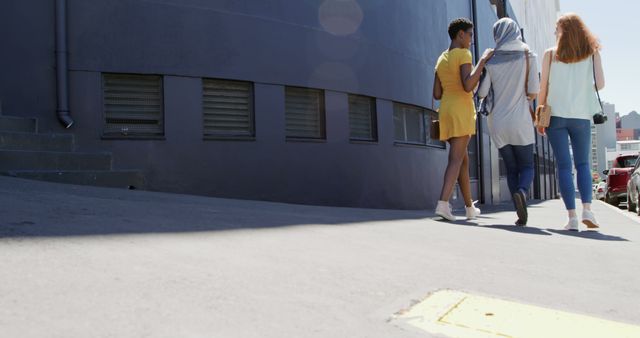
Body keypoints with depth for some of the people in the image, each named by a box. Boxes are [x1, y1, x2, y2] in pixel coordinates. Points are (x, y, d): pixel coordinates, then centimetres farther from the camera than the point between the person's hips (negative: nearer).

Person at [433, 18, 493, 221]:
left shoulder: (441, 60, 18)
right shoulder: (464, 54, -6)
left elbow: (436, 95, 15)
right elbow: (468, 86, -19)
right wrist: (483, 61, -12)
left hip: (446, 112, 8)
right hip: (461, 111, -8)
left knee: (464, 159, 14)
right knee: (456, 160, -12)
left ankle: (470, 207, 18)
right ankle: (443, 204, -25)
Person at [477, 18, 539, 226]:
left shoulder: (491, 59, 0)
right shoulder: (528, 55, -2)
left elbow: (481, 93, -3)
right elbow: (533, 92, -7)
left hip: (498, 123, 1)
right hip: (520, 122, -1)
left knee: (511, 169, 11)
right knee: (526, 166, 12)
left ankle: (521, 214, -2)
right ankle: (522, 191, -22)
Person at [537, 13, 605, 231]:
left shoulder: (551, 54, 3)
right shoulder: (592, 53, 6)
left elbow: (543, 88, 0)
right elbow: (600, 84, 0)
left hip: (556, 115, -1)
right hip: (582, 115, 1)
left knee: (564, 166, 2)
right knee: (582, 164, 13)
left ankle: (572, 216, -2)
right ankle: (587, 209, -3)